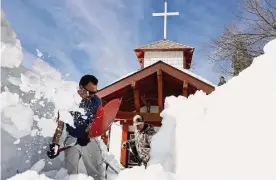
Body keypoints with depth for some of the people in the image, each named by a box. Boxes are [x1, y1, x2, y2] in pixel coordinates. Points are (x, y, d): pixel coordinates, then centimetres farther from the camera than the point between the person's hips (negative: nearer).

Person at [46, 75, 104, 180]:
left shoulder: (96, 101, -8)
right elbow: (60, 124, -8)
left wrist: (87, 134, -26)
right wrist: (55, 143, -15)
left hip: (89, 139, 1)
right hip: (72, 139, 0)